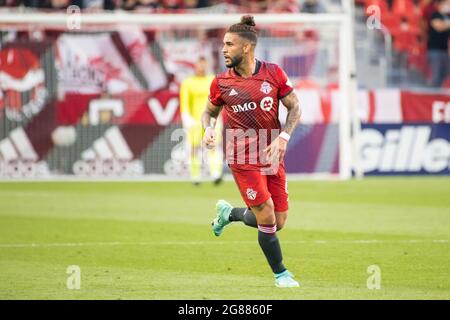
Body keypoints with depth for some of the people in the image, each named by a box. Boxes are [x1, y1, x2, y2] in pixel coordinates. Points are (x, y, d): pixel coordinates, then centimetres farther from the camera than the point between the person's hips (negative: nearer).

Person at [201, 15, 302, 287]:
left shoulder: (273, 73, -2)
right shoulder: (221, 82, -2)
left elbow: (295, 107, 4)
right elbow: (210, 111, 14)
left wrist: (283, 137, -10)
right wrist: (209, 129, -9)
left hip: (272, 156, 3)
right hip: (243, 158, -3)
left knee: (278, 223, 5)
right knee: (267, 218, -12)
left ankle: (228, 213, 31)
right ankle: (281, 273, 8)